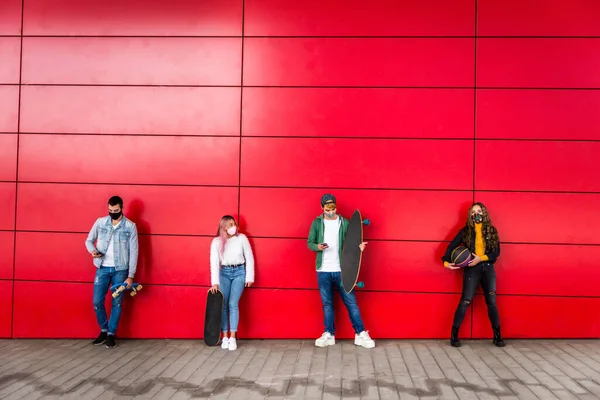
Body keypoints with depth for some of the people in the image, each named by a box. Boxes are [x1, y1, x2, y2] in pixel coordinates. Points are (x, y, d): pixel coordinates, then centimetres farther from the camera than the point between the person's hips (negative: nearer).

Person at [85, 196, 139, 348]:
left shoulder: (130, 226, -6)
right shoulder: (100, 222, 0)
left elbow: (133, 252, -5)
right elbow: (89, 240, 12)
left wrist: (131, 275, -9)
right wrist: (93, 250, -13)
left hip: (120, 270, -2)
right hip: (102, 268, 2)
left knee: (117, 303, 5)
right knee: (97, 302, 3)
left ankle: (111, 334, 20)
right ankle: (104, 330, 25)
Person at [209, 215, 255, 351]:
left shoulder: (242, 238, -6)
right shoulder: (216, 241, -4)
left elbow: (249, 258, 0)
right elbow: (214, 262, -9)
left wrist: (249, 277, -2)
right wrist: (215, 282, -15)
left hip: (239, 272, -1)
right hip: (224, 273, 1)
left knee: (233, 304, -7)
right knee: (223, 305, 0)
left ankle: (233, 338, -2)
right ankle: (225, 337, 9)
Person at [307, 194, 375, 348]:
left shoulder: (344, 223, 0)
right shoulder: (317, 223, 2)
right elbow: (310, 242, 2)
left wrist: (358, 246, -20)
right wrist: (317, 246, -19)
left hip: (341, 270, -1)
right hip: (323, 271, 1)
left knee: (351, 302, 1)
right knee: (327, 303, 10)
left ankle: (360, 334, 10)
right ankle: (329, 335, 20)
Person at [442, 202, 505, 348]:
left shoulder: (492, 230, 6)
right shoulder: (465, 231, 2)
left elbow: (497, 252, 2)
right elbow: (452, 246, -2)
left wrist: (481, 258, -14)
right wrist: (446, 261, -18)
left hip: (488, 269, 2)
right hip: (471, 269, -2)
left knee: (491, 302, 5)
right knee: (465, 301, -6)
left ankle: (497, 336, 15)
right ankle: (454, 335, 1)